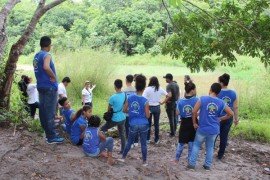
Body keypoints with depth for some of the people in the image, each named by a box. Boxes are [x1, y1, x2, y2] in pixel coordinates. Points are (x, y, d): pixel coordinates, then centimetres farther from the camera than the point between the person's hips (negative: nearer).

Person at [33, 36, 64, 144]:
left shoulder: (36, 56, 14)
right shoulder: (46, 55, -14)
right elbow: (46, 67, -33)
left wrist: (50, 76, 8)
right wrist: (54, 77, -19)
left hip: (41, 86, 9)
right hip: (49, 87, -9)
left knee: (43, 110, 12)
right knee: (50, 112, -6)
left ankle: (48, 133, 23)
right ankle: (52, 137, -1)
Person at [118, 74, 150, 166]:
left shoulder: (130, 98, -5)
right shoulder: (145, 101, -14)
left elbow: (124, 110, 4)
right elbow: (147, 116, -10)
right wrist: (148, 112, 10)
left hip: (133, 125, 2)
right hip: (143, 125, -2)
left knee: (129, 142, 19)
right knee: (143, 143, 10)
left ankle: (123, 157, 29)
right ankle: (144, 161, 21)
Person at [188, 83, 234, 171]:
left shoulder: (202, 99, -13)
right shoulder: (221, 102, -4)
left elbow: (194, 112, -16)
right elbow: (231, 114, 3)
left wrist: (194, 123, -2)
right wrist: (221, 119, 13)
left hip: (202, 129, -2)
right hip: (214, 130, 2)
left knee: (196, 145, 15)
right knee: (210, 147, 19)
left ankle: (191, 164, 16)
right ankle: (207, 165, 26)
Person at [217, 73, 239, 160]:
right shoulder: (233, 93, -3)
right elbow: (235, 107, 1)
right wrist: (236, 118, 10)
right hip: (228, 118, 3)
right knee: (224, 137, 13)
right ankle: (220, 155, 23)